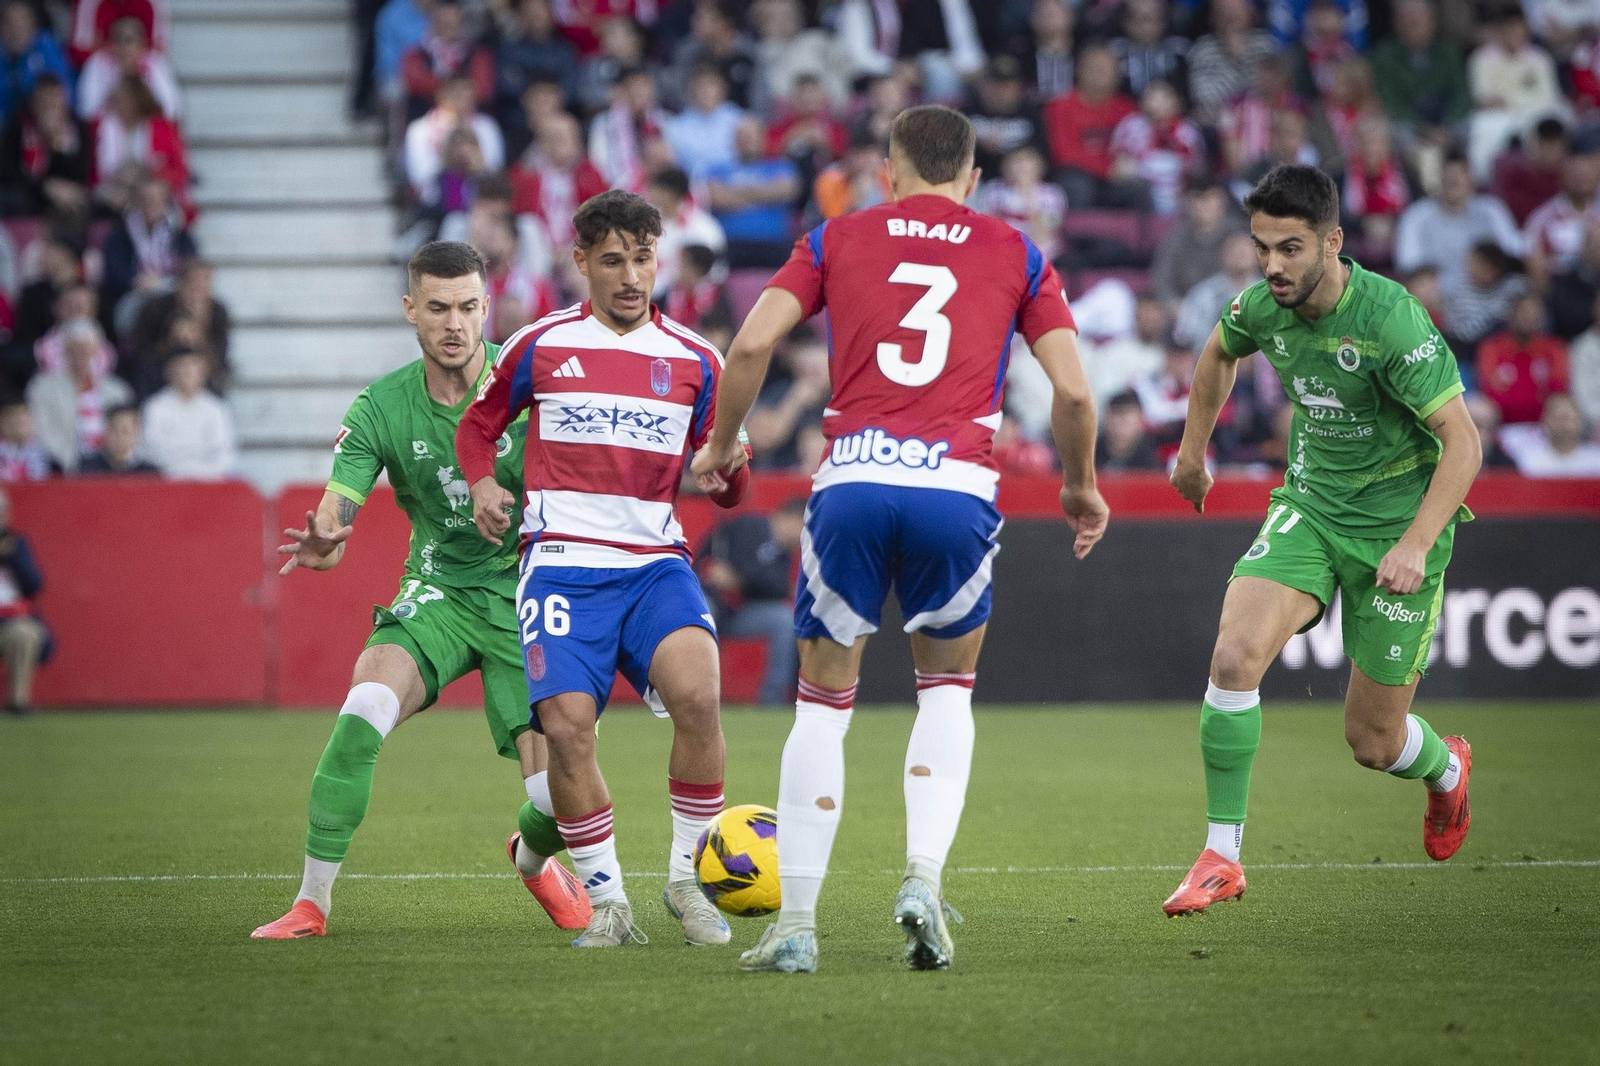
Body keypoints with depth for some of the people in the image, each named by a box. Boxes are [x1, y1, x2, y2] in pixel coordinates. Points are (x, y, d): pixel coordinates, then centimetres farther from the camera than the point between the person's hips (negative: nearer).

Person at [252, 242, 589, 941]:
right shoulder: (380, 408, -7)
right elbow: (332, 520, -13)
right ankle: (312, 902, -17)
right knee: (363, 714, -29)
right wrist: (319, 545, -37)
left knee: (556, 798, -11)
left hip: (524, 594, -1)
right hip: (436, 590, 1)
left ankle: (531, 859, 29)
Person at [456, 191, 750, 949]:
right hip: (563, 562, -1)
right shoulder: (540, 346, 7)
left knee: (697, 695, -25)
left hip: (655, 562, 1)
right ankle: (606, 900, 0)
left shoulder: (693, 360, 10)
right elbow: (477, 425, 21)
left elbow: (726, 488, 14)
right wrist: (481, 484, 1)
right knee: (566, 725, -19)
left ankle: (687, 879, -7)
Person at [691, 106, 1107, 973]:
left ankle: (795, 923, 7)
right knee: (947, 686, 22)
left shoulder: (838, 239, 16)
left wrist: (721, 445, 17)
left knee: (823, 700, 13)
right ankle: (923, 879, 1)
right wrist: (1081, 487, 23)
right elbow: (1072, 390, 8)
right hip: (957, 487, 0)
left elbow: (753, 343, 3)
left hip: (850, 482, 0)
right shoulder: (1016, 256, 15)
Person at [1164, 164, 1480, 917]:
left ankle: (1445, 769, 43)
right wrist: (1193, 449, 22)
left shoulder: (1390, 318, -26)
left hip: (1399, 518, -4)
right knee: (1235, 654, -22)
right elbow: (1220, 352, 19)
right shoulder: (1262, 306, -8)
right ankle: (1221, 857, -12)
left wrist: (1416, 544, -32)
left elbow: (1462, 443, -23)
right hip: (1310, 503, 4)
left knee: (1373, 743, 4)